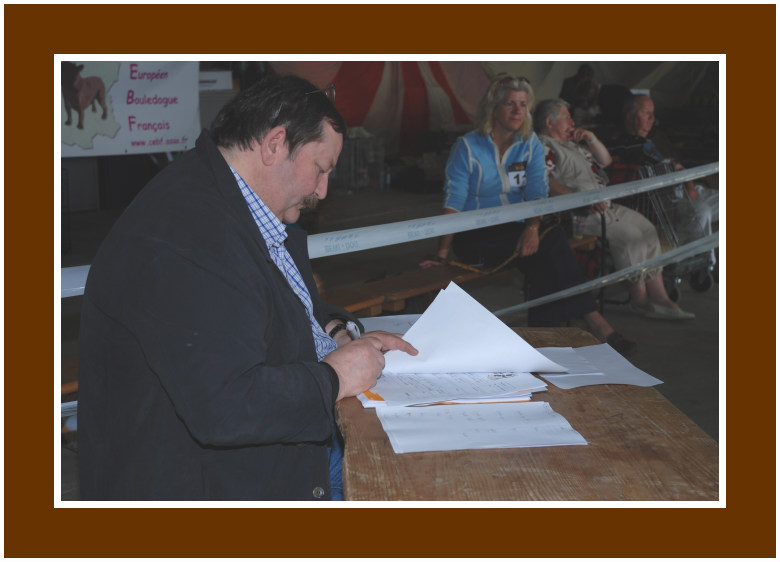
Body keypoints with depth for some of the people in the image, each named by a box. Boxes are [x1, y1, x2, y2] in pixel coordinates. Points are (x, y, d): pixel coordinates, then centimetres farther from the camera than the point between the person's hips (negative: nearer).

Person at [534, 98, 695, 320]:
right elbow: (547, 183, -22)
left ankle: (659, 297, -5)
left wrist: (591, 139, 11)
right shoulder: (543, 146, -6)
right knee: (627, 234, -23)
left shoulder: (573, 143, 24)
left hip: (604, 204, 10)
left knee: (646, 228, -3)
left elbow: (606, 160, 29)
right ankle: (640, 299, -11)